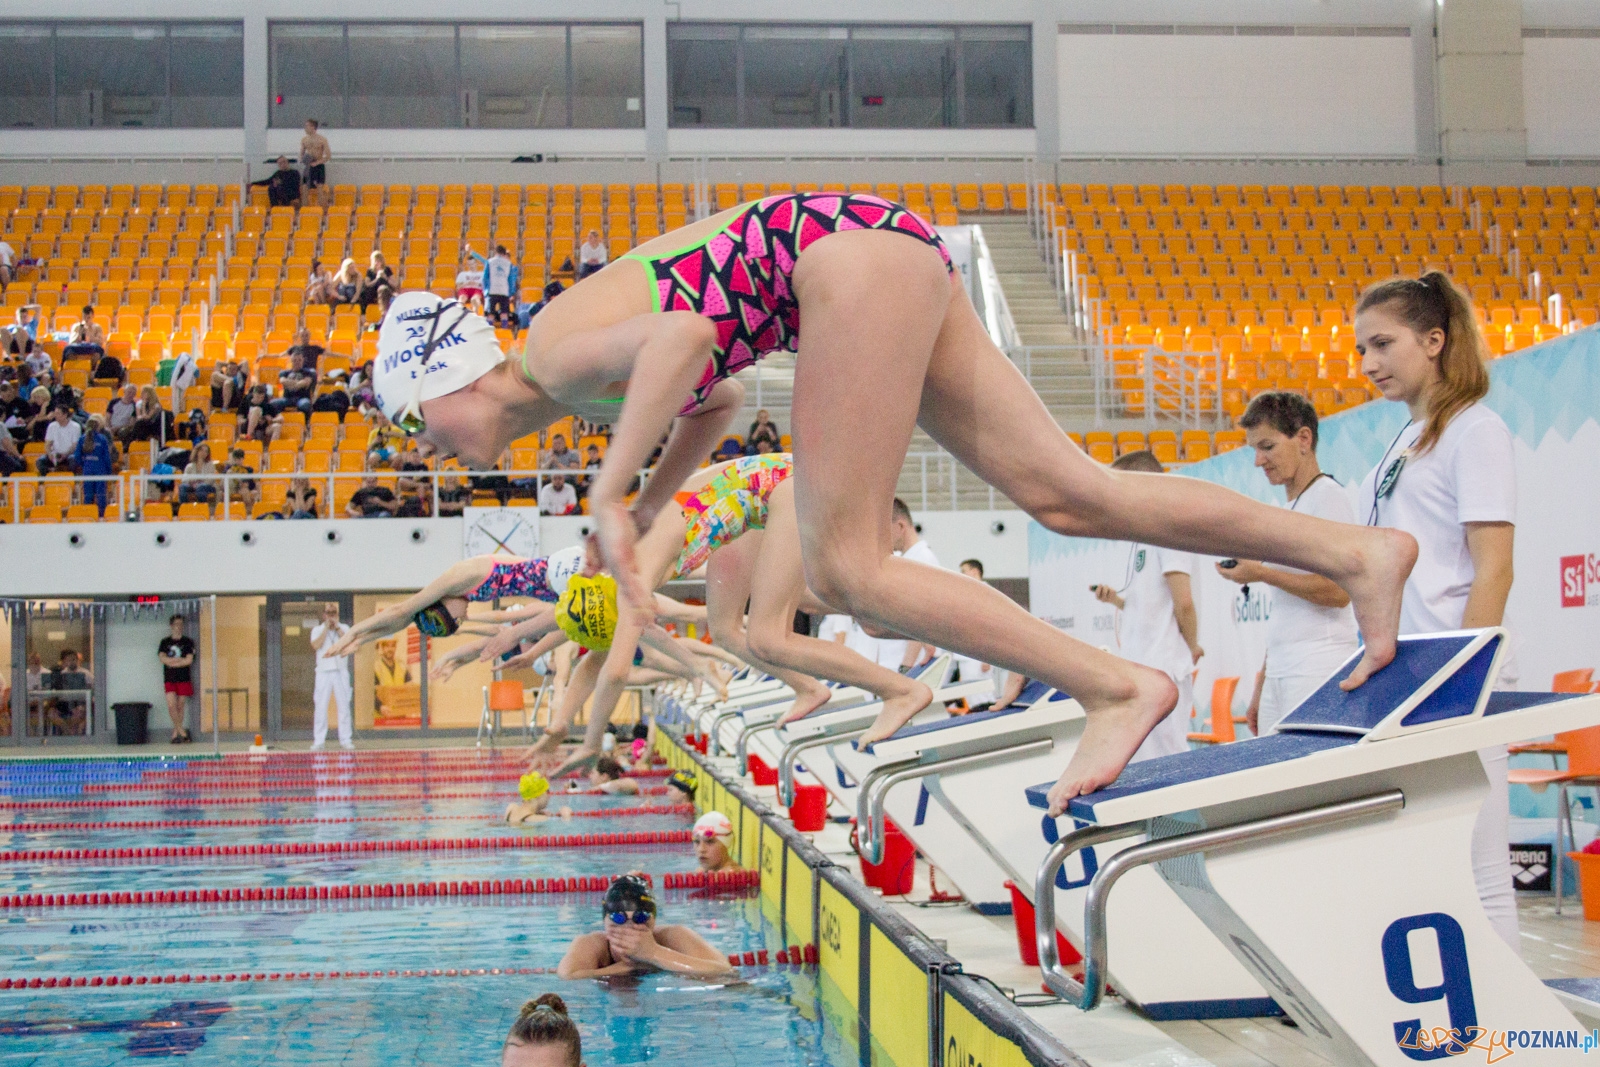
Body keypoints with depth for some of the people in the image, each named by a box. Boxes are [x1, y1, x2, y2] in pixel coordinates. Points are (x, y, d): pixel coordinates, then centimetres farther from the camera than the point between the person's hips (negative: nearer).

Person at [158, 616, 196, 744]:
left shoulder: (187, 642, 4)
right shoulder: (165, 642, 8)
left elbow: (189, 660, -6)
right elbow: (163, 658, -6)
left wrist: (172, 662, -7)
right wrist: (181, 660, -10)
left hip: (184, 679, 0)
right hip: (169, 679, 0)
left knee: (181, 706, 3)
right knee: (171, 705, -12)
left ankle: (175, 734, 12)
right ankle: (183, 732, -4)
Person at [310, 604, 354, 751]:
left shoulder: (344, 628, 11)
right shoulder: (317, 630, 8)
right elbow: (316, 645, -10)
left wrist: (337, 628, -6)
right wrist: (326, 628, -7)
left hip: (341, 672, 1)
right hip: (323, 672, -1)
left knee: (344, 705, -1)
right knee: (320, 707, -5)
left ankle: (345, 740, 2)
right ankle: (318, 740, -3)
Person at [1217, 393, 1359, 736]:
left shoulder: (1327, 496, -6)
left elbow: (1339, 591, -17)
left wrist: (1261, 573, -11)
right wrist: (1261, 684, 19)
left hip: (1318, 671, -8)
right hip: (1280, 674, 8)